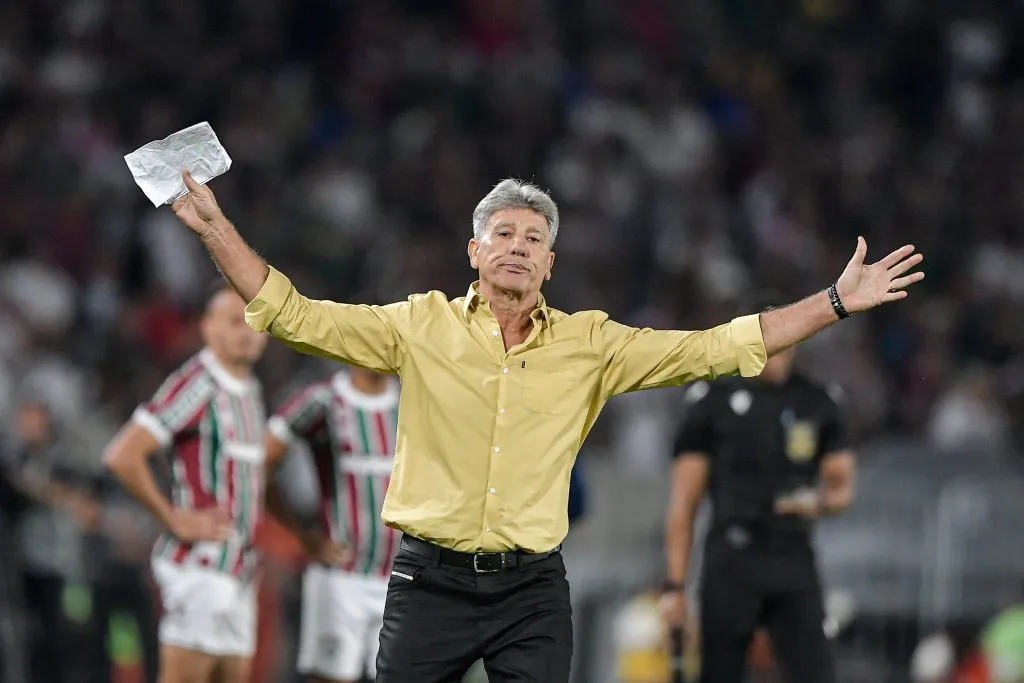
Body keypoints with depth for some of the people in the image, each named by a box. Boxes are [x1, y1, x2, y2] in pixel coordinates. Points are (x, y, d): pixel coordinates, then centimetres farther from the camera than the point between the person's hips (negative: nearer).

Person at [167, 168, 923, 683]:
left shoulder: (591, 344, 5)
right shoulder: (422, 326, 2)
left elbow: (716, 348, 6)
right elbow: (296, 316, 1)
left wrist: (838, 302, 1)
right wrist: (215, 226, -7)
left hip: (533, 590, 1)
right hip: (430, 580, -1)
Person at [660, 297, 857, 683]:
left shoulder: (818, 405, 10)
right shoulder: (714, 403, 1)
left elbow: (843, 488, 16)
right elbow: (683, 504, 1)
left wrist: (820, 502, -9)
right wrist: (675, 586, -5)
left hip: (794, 563, 2)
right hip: (733, 563, -2)